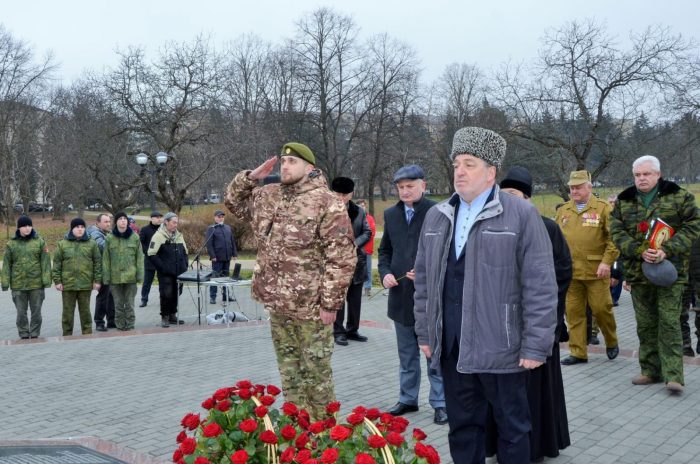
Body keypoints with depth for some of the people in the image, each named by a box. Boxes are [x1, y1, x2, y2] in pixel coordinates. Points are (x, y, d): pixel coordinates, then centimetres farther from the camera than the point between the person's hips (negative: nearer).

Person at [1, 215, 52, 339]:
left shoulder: (39, 241, 0)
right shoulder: (11, 244, 3)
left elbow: (45, 262, -3)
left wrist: (46, 280, -10)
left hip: (36, 284, -1)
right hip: (18, 285, 1)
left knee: (36, 312, 7)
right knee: (21, 312, 8)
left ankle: (35, 336, 18)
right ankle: (24, 336, 18)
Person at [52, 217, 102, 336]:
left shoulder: (92, 244, 5)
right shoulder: (62, 244, 4)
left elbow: (97, 262, 5)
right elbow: (57, 263, 3)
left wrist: (97, 280, 0)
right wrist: (57, 281, -3)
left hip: (86, 284, 0)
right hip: (67, 284, 0)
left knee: (85, 310, 8)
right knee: (68, 311, 7)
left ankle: (87, 334, 16)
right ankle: (67, 335, 16)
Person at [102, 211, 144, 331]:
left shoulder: (134, 237, 2)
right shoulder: (109, 238, 2)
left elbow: (139, 257, 3)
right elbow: (106, 259, 3)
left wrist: (140, 274, -3)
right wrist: (106, 276, -3)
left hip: (130, 276, -1)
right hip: (115, 277, 1)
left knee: (129, 303, 5)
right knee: (118, 304, 8)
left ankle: (130, 326, 13)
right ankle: (120, 326, 17)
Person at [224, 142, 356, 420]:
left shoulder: (326, 204, -13)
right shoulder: (267, 196, 9)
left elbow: (342, 258, -16)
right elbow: (234, 202, 27)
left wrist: (330, 303, -16)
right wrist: (250, 178, 8)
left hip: (310, 307, -7)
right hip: (277, 304, 7)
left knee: (316, 371, 3)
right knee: (289, 371, 16)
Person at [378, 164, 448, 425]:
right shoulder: (391, 214, 8)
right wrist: (385, 273, -1)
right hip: (401, 295, 5)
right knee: (407, 355, 17)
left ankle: (440, 403, 15)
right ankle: (407, 399, 29)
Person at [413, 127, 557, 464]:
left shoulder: (521, 215, -7)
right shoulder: (436, 216, 10)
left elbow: (540, 286, -10)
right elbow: (424, 279, 14)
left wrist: (535, 346, -12)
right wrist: (425, 332, 11)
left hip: (501, 346, -5)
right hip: (451, 347, 5)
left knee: (512, 428, 10)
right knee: (462, 426, 15)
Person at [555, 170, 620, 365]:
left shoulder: (603, 208, -1)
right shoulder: (563, 211, 12)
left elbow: (613, 238, -6)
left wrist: (607, 261, -14)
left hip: (596, 271, -4)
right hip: (570, 271, 4)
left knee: (601, 309, 3)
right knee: (573, 311, 5)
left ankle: (612, 343, 28)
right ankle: (578, 352, 14)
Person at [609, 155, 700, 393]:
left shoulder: (680, 197, 1)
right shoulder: (624, 202, 8)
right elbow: (618, 233, 1)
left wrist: (667, 251, -18)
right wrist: (640, 251, -15)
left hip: (670, 270, -3)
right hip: (638, 272, 4)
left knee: (669, 322, -6)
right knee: (645, 324, 10)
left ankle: (673, 375, -3)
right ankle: (650, 370, 20)